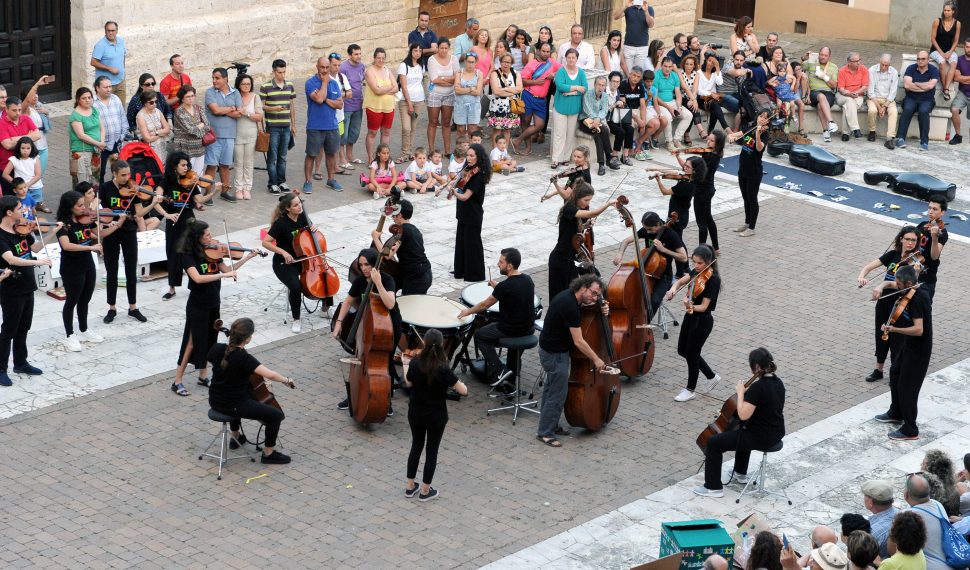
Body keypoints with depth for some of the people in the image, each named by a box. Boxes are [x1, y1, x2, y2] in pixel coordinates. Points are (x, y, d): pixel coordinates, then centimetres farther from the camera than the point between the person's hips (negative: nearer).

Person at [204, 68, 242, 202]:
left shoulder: (235, 93, 7)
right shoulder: (210, 92, -1)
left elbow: (239, 114, -4)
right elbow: (215, 110, -14)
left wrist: (222, 111, -9)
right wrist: (231, 109, -3)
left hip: (229, 134, 3)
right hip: (214, 134, -3)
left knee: (225, 164, 12)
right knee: (211, 165, -2)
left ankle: (225, 190, 22)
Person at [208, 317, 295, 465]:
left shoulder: (217, 348, -8)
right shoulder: (244, 358, -27)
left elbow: (210, 358, 18)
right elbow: (270, 374, -35)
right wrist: (287, 380, -18)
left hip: (215, 402, 8)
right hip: (233, 407, -7)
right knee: (276, 415, 2)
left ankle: (236, 436, 51)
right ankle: (269, 453, 16)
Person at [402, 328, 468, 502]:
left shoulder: (415, 365, -15)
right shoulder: (443, 369, -26)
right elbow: (463, 391, -22)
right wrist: (456, 381, -1)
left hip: (415, 414, 3)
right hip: (436, 417, -3)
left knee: (416, 446, 20)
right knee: (432, 451, 12)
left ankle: (410, 486, 29)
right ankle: (425, 490, 21)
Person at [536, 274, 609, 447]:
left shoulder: (569, 296, 0)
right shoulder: (570, 306, -29)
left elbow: (584, 307, 24)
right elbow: (578, 341, -27)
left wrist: (602, 308, 3)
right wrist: (596, 359, -17)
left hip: (550, 350, 10)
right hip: (556, 354, -10)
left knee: (551, 389, 21)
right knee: (558, 395, -1)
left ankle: (550, 425, 35)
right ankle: (545, 433, 9)